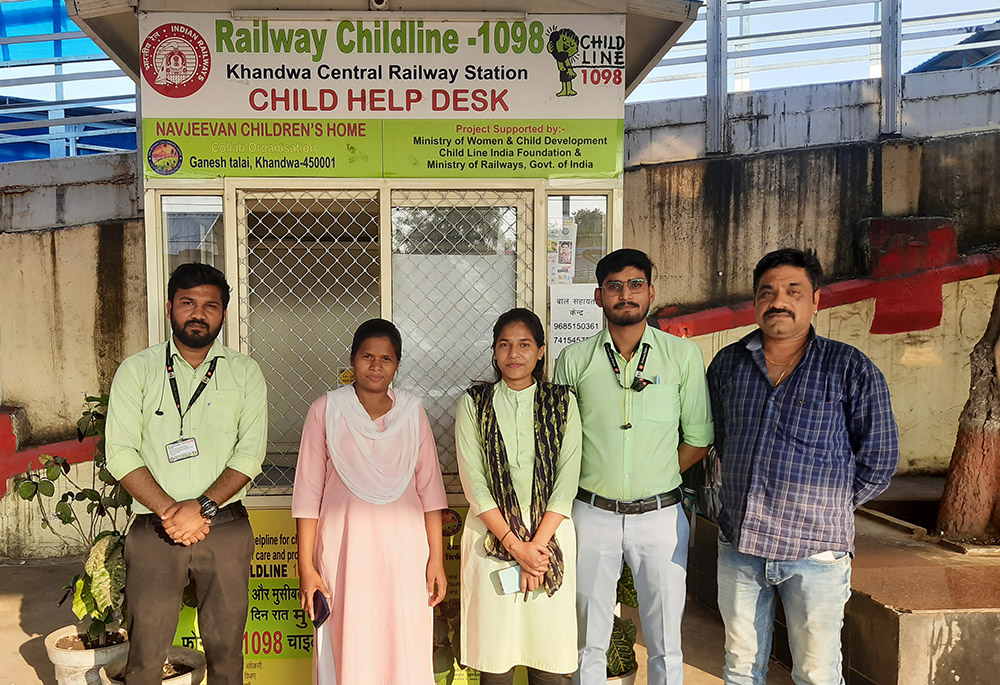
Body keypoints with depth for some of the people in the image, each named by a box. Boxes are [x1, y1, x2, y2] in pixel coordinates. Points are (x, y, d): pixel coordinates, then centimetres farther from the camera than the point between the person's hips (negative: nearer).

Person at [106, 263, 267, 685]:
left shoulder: (245, 373, 5)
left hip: (226, 527, 1)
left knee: (225, 646, 10)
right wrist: (169, 511, -13)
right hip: (153, 531, 0)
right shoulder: (137, 370, 4)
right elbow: (121, 453, -4)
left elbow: (251, 452, -3)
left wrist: (203, 507, -14)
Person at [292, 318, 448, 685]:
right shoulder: (326, 409, -1)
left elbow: (429, 487, 5)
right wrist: (306, 567, -3)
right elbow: (308, 491, 0)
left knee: (406, 653, 7)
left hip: (404, 548, 2)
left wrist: (437, 559, 2)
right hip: (345, 548, -1)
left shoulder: (412, 411, 5)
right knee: (350, 653, 4)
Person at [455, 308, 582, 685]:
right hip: (492, 533, 0)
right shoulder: (473, 403, 1)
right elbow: (474, 484, -5)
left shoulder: (563, 403, 3)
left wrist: (536, 545, -11)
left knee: (547, 654, 5)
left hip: (550, 532, 1)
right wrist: (515, 544, -11)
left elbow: (566, 482, -2)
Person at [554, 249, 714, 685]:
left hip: (660, 515, 0)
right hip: (592, 514, 1)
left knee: (665, 645, 11)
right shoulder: (574, 360, -1)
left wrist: (655, 479, 3)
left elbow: (698, 438, 4)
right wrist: (596, 482, 2)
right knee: (589, 642, 13)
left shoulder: (683, 356, -2)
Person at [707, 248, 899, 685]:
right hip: (738, 543, 3)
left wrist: (825, 509, 4)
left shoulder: (850, 370, -6)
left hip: (815, 552, -3)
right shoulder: (727, 364, 4)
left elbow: (879, 460, 0)